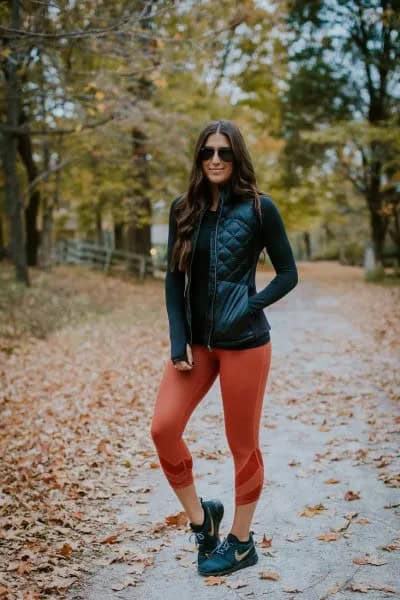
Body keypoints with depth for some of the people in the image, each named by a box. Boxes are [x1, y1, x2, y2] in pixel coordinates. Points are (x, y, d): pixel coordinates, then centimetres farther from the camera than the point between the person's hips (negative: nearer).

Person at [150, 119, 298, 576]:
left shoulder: (259, 208, -5)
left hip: (244, 343, -4)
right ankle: (200, 515, 15)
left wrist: (250, 307, -16)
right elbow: (174, 278, 5)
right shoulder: (184, 209, 5)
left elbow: (288, 274, -1)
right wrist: (178, 341, -4)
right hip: (196, 340, 4)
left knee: (242, 444, 5)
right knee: (163, 427, -7)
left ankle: (241, 542, 23)